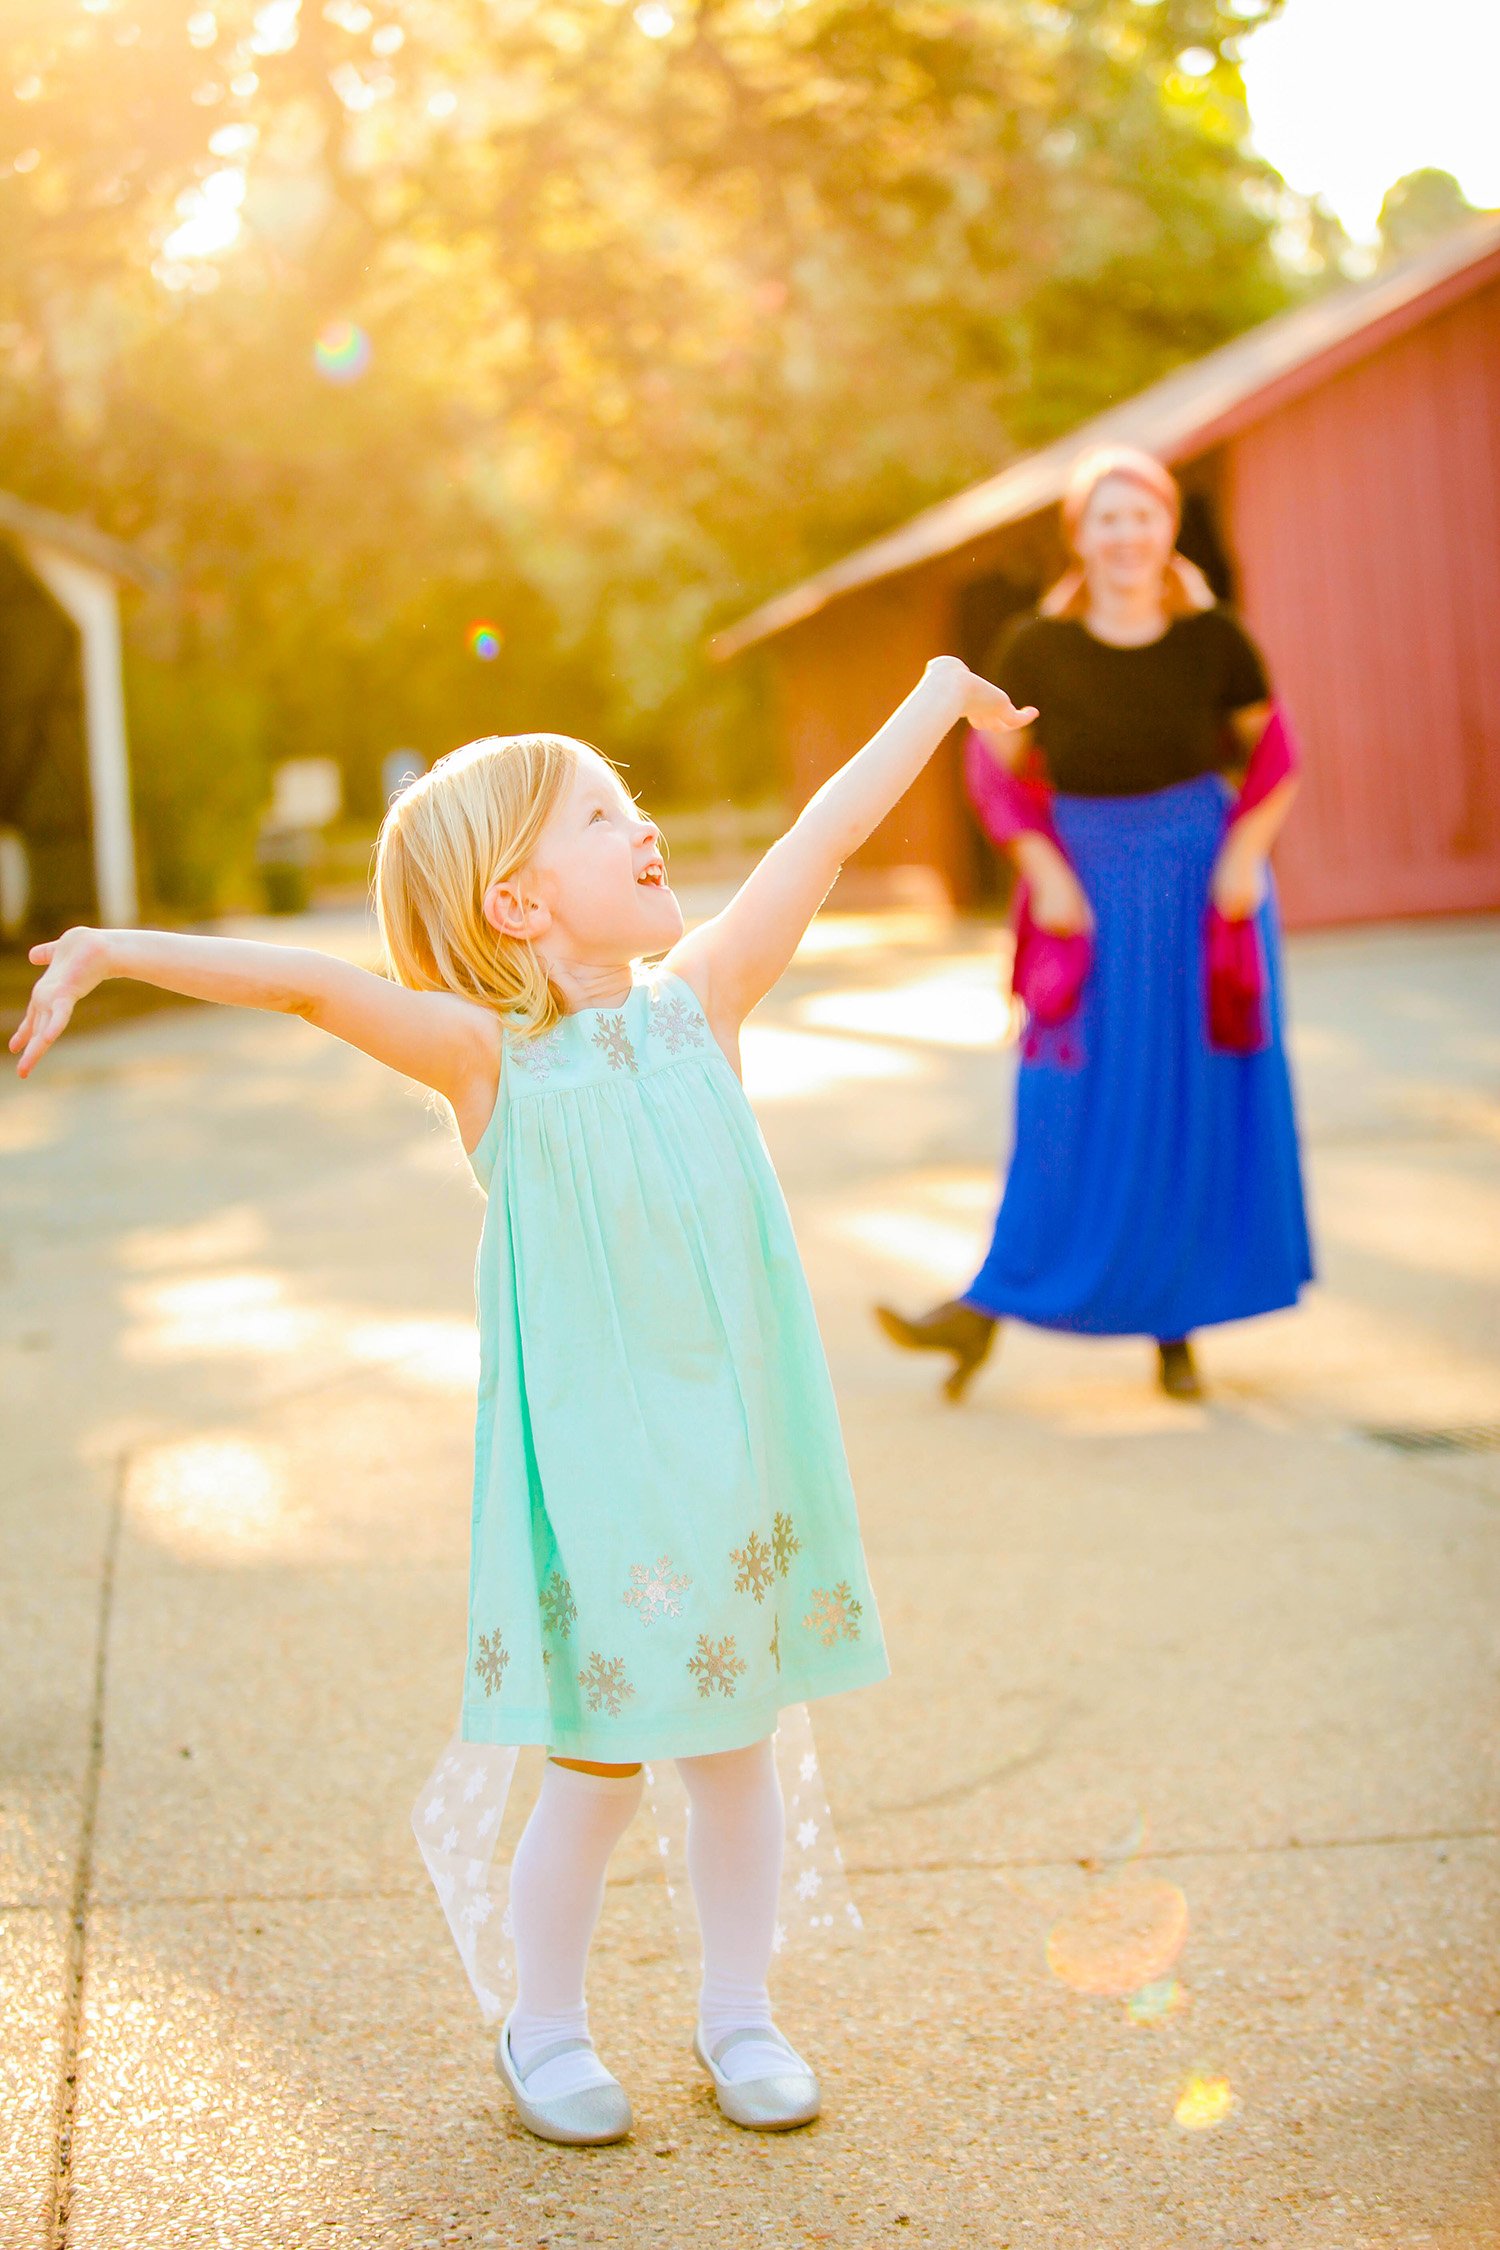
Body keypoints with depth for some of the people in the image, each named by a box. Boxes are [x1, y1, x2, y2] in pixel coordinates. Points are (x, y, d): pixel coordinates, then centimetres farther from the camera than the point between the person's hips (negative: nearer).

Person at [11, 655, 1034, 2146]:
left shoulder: (699, 999, 3)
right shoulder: (487, 1056, -8)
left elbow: (824, 836, 7)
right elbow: (305, 985, -19)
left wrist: (941, 690, 15)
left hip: (738, 1446, 4)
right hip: (588, 1459, -4)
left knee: (736, 1740, 15)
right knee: (598, 1767, 5)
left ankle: (738, 2012, 33)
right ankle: (545, 2029, 28)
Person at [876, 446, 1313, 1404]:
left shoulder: (1215, 640, -7)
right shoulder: (1039, 649, -8)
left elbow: (1273, 753, 5)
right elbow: (996, 764, 4)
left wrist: (1244, 852, -8)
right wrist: (1045, 871, -5)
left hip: (1202, 887, 1)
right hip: (1092, 891, -1)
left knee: (1201, 1100, 4)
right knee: (1074, 1098, -5)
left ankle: (1177, 1320, 15)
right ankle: (994, 1305, 2)